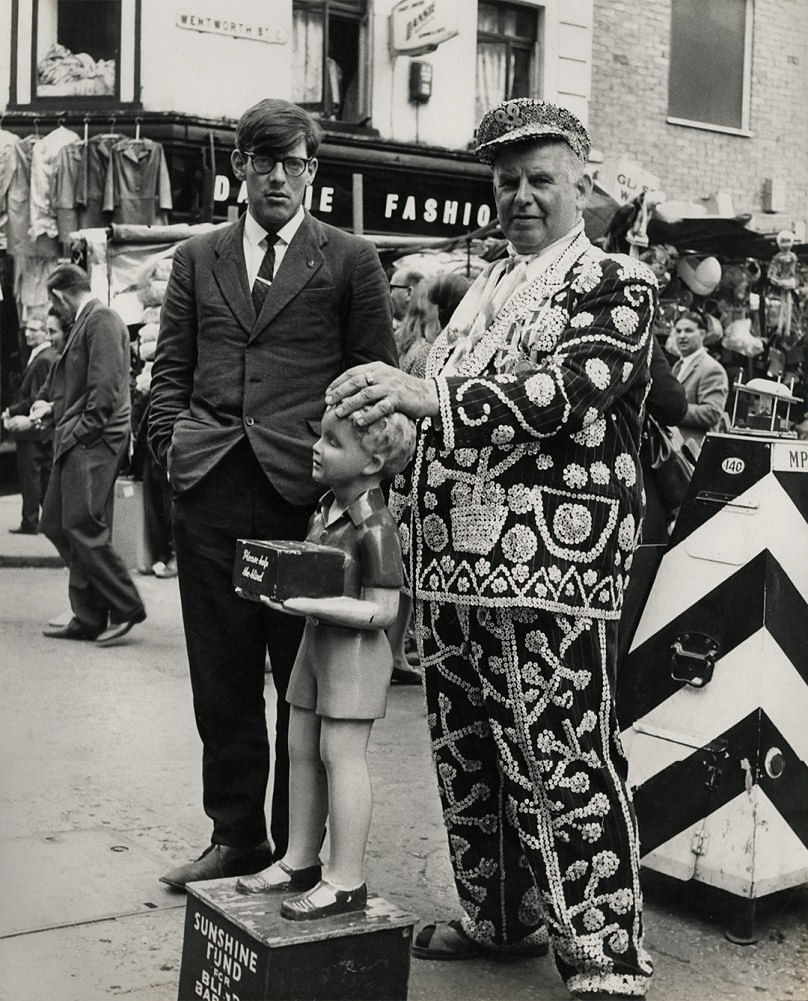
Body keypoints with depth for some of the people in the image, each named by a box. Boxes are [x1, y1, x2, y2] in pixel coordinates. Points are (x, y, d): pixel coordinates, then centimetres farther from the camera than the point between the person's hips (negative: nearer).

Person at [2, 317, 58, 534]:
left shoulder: (43, 360, -19)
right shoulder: (52, 356, 12)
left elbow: (37, 399, -22)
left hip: (33, 428, -10)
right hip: (46, 429, 10)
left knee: (29, 476, -3)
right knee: (47, 474, 13)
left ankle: (30, 522, 2)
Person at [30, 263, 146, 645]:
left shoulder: (101, 321, -9)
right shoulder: (84, 324, 20)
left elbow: (105, 384, -19)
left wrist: (84, 428, -17)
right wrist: (52, 407, 12)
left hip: (93, 442, -10)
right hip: (75, 442, 10)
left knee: (82, 527, -12)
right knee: (56, 525, 10)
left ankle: (125, 608, -1)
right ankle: (87, 618, 14)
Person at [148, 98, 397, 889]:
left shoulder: (350, 260, 8)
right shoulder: (197, 259, 17)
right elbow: (170, 368, 16)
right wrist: (173, 445, 1)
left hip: (307, 492, -3)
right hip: (210, 493, 3)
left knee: (306, 684, 4)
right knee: (221, 681, 9)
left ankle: (301, 846, 18)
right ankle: (236, 836, 23)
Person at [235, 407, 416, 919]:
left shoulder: (375, 527, -21)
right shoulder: (329, 504, 6)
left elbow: (381, 612, -22)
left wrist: (312, 604, -26)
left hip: (356, 651, -9)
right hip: (317, 643, 9)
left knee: (341, 754, -3)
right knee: (302, 750, 15)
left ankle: (347, 880, 8)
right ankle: (300, 860, 28)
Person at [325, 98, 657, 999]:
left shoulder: (618, 285, 1)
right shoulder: (485, 288, 21)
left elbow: (566, 394, -16)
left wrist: (421, 392, -25)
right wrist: (400, 492, 12)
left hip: (552, 567, -7)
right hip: (449, 561, 7)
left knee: (567, 768, -6)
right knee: (467, 759, 13)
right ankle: (499, 917, 29)